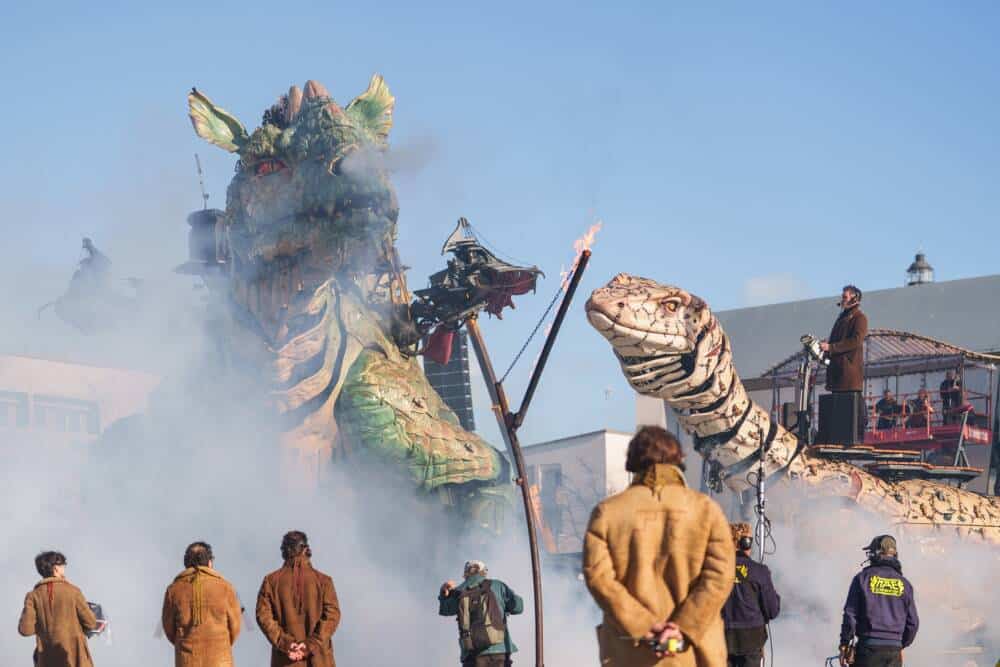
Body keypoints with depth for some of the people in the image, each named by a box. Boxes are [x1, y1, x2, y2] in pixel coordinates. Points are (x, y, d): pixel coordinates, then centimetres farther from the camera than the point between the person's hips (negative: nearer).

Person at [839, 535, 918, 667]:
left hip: (868, 647, -3)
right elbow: (913, 622, 10)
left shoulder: (863, 578, 0)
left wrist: (845, 644, 4)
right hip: (894, 650, 3)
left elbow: (850, 614, -4)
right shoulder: (904, 583, 9)